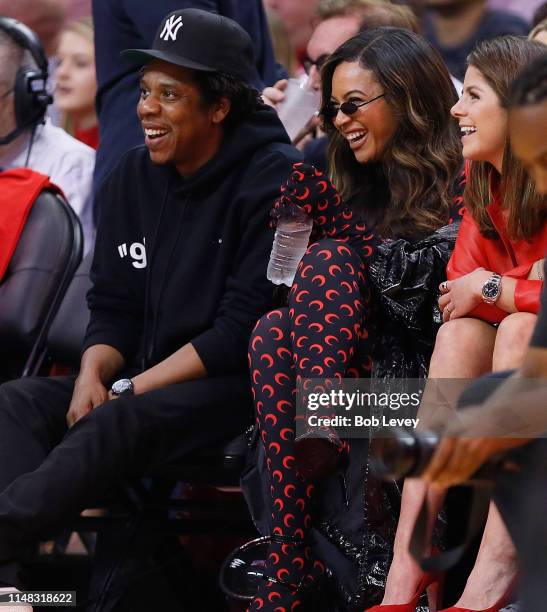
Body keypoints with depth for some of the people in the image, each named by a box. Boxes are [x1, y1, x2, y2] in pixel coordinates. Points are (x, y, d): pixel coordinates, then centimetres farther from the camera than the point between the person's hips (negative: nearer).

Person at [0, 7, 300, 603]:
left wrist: (130, 389, -16)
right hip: (144, 382, 7)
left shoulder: (274, 183, -10)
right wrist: (92, 376, -8)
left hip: (245, 385, -7)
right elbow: (113, 307, 14)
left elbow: (244, 330, -15)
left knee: (119, 424, -35)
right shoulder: (132, 177, 11)